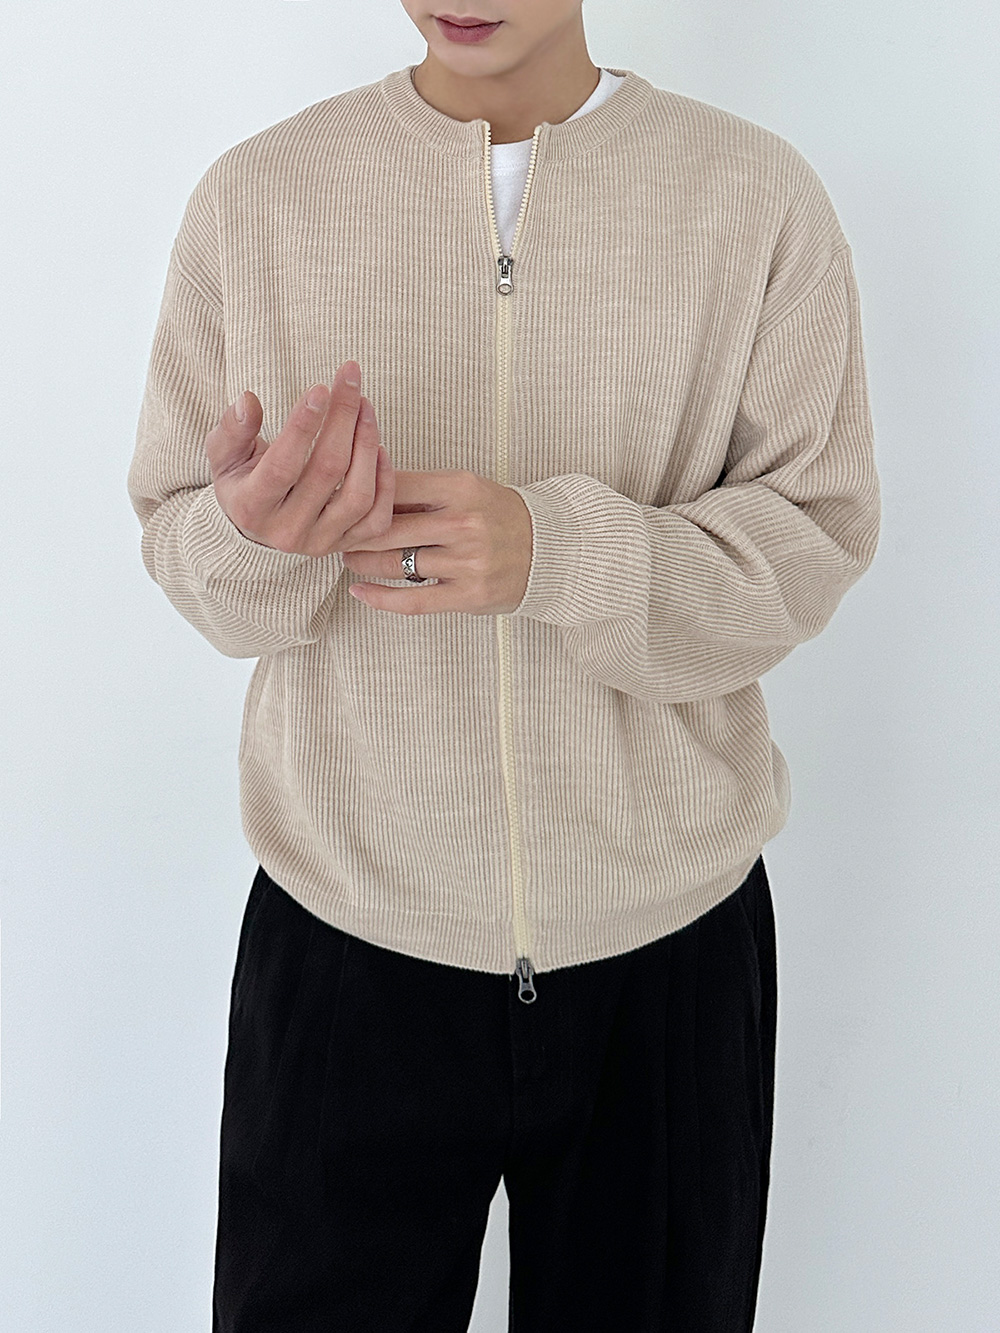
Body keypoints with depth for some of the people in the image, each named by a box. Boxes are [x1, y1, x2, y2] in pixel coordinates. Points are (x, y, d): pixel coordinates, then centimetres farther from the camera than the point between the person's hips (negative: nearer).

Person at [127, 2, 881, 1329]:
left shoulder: (759, 195, -5)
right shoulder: (252, 195, -2)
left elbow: (816, 534, -6)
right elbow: (177, 545, 1)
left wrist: (559, 551, -24)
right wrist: (256, 535, -23)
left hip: (670, 928, 0)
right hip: (345, 930, 1)